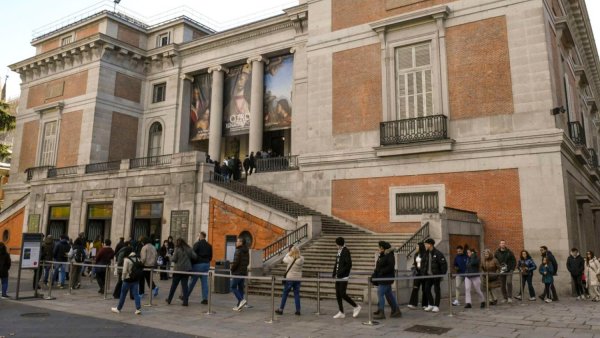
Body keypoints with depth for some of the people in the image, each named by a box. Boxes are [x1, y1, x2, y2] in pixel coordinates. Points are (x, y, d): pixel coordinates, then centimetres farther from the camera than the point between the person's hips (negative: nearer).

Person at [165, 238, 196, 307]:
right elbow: (194, 256, 0)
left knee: (174, 285, 10)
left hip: (178, 269, -3)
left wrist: (171, 258, 11)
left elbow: (174, 259, -11)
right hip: (187, 269, 3)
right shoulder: (188, 249, 3)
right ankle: (185, 301, 2)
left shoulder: (177, 249, -9)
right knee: (185, 285, 5)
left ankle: (169, 299, 23)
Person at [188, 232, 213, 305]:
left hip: (198, 264, -5)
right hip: (206, 265, 5)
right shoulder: (209, 246, 9)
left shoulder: (197, 244, -8)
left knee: (192, 281, 6)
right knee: (205, 282, 5)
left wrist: (191, 264, -2)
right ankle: (205, 299, 3)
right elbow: (210, 257, 12)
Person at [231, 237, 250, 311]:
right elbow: (247, 262, 18)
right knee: (240, 288, 10)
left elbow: (235, 262, -20)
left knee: (233, 287, 1)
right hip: (244, 272, 8)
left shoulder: (238, 251, -16)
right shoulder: (246, 252, 12)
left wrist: (232, 269, -5)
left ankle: (242, 300, -14)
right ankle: (239, 305, 12)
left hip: (237, 272, -8)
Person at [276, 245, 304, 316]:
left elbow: (284, 260, 4)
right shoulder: (301, 259, -8)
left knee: (285, 294, 8)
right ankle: (298, 310, 11)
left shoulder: (290, 259, -15)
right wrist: (298, 254, 8)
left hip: (289, 279, -3)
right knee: (297, 294, 10)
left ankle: (281, 309, 15)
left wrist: (288, 253, 13)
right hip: (298, 278, 3)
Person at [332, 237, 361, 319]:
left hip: (344, 277, -9)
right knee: (338, 295, 9)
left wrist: (340, 273, -18)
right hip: (338, 277, 9)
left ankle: (356, 307, 10)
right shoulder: (339, 251, 13)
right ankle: (341, 313, 17)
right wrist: (334, 273, 9)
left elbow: (349, 265, -19)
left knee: (343, 294, -7)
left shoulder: (346, 251, -13)